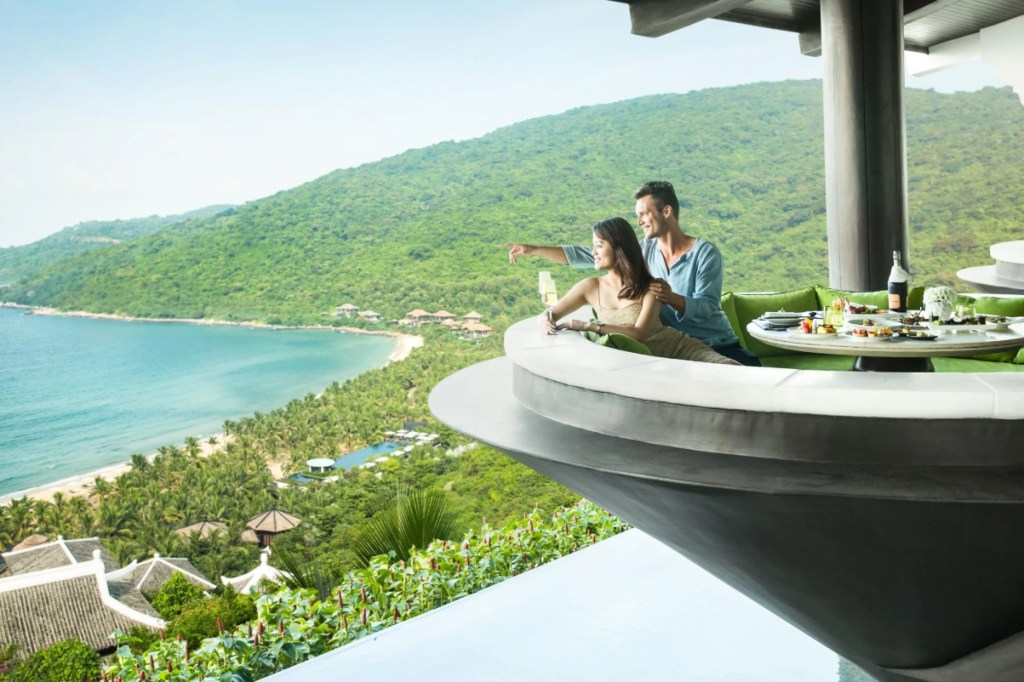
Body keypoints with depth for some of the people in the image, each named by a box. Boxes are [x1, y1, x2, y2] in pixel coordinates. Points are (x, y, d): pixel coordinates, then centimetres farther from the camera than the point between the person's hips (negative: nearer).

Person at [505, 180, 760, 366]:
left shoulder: (705, 253, -11)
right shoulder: (644, 250, 2)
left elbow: (707, 307, -18)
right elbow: (590, 256, 3)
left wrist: (671, 298, -38)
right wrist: (534, 249, 0)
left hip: (716, 345, -3)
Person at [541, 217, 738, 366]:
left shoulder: (649, 287, -8)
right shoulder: (591, 287, 1)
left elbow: (640, 333, -21)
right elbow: (549, 315, 8)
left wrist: (590, 326, -26)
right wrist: (548, 322, -19)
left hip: (678, 348, -1)